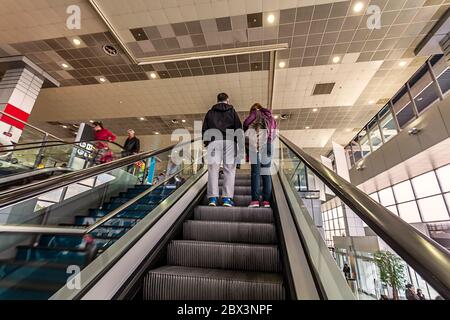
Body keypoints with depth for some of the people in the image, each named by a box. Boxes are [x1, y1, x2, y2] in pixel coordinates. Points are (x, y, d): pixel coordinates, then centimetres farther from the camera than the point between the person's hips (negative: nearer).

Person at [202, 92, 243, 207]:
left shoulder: (210, 112, 21)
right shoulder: (232, 110, 17)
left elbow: (204, 129, 14)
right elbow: (239, 127, 9)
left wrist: (206, 142, 15)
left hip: (214, 141, 1)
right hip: (229, 141, -1)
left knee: (213, 169, -1)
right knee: (229, 169, -2)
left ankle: (213, 197, -6)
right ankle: (227, 198, -6)